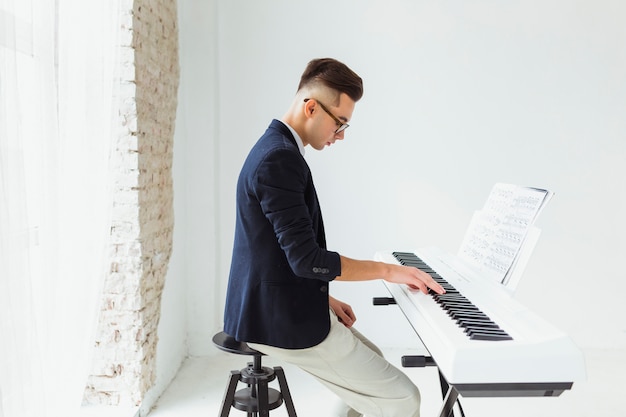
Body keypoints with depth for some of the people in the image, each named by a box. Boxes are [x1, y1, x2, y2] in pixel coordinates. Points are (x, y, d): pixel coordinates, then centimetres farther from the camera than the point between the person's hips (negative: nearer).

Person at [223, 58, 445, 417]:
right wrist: (387, 270, -16)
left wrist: (323, 298, 12)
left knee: (371, 360, 26)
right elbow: (306, 258, -27)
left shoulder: (276, 148, 11)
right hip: (282, 319, -11)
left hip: (278, 305, 11)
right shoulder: (280, 159, -23)